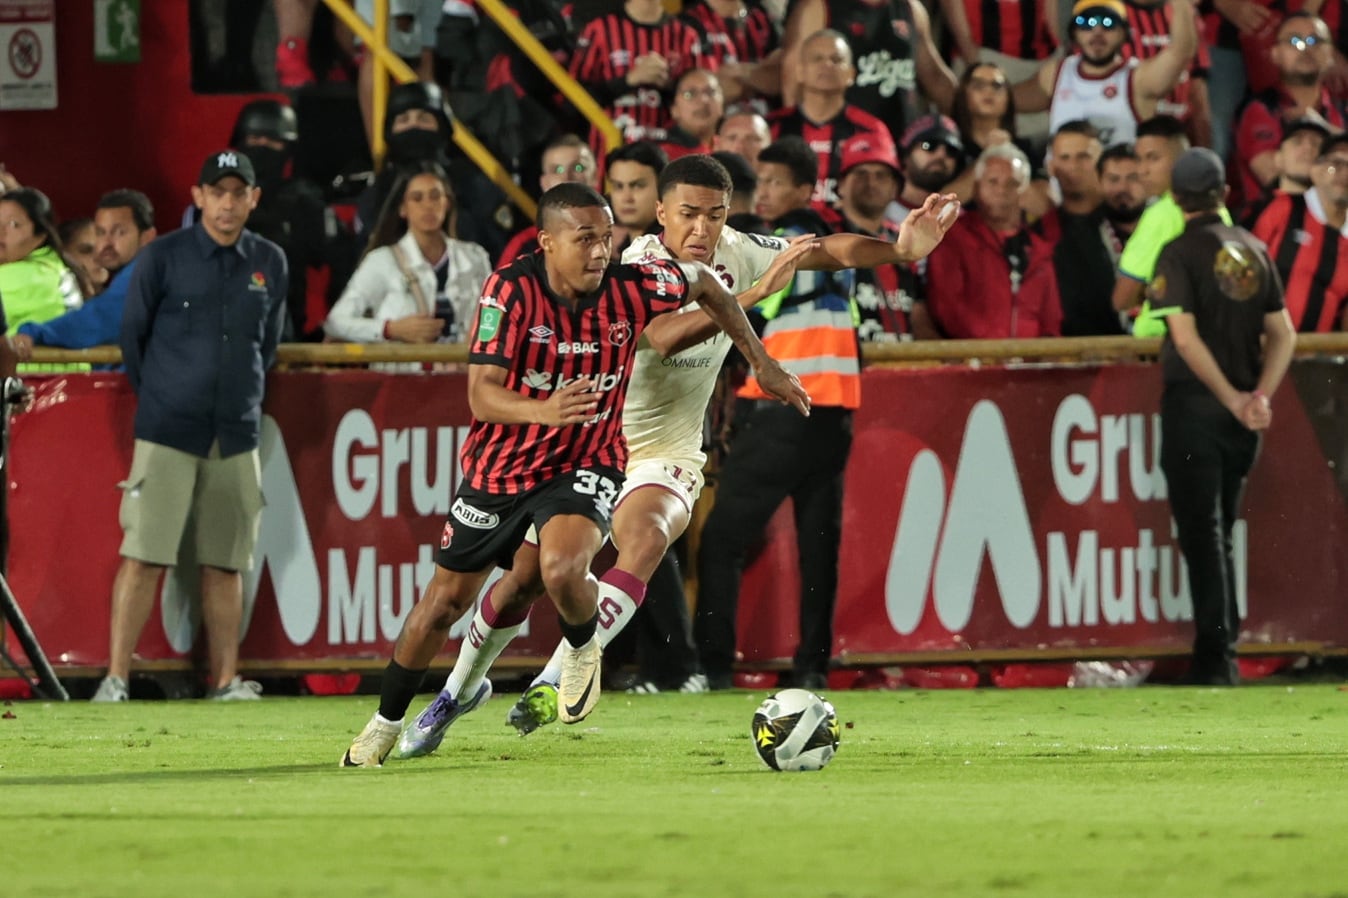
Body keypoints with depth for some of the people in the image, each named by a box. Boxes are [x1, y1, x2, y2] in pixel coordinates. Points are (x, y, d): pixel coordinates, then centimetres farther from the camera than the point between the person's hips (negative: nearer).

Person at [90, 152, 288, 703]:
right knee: (143, 556, -9)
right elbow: (132, 336, 7)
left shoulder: (270, 264, 9)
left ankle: (226, 681, 9)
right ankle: (115, 679, -9)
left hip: (236, 435, 3)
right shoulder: (162, 258, -1)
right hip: (167, 431, -3)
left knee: (226, 563, 4)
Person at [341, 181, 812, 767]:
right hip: (501, 462, 0)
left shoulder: (632, 290, -17)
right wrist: (543, 411, -48)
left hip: (585, 465, 0)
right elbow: (481, 394, -28)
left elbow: (704, 284, 5)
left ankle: (583, 648, 4)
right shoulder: (511, 291, -23)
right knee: (447, 599, 11)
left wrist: (763, 365, 9)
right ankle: (386, 723, 33)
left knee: (562, 570, -31)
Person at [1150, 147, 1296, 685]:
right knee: (1219, 530, 15)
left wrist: (1234, 399, -14)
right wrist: (1261, 395, -4)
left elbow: (1186, 336, -17)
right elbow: (1283, 333, 6)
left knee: (1201, 532, -6)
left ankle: (1215, 656, -13)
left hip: (1196, 403, -5)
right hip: (1243, 415, 5)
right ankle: (1222, 655, 14)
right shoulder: (1254, 250, 10)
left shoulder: (1180, 253, -8)